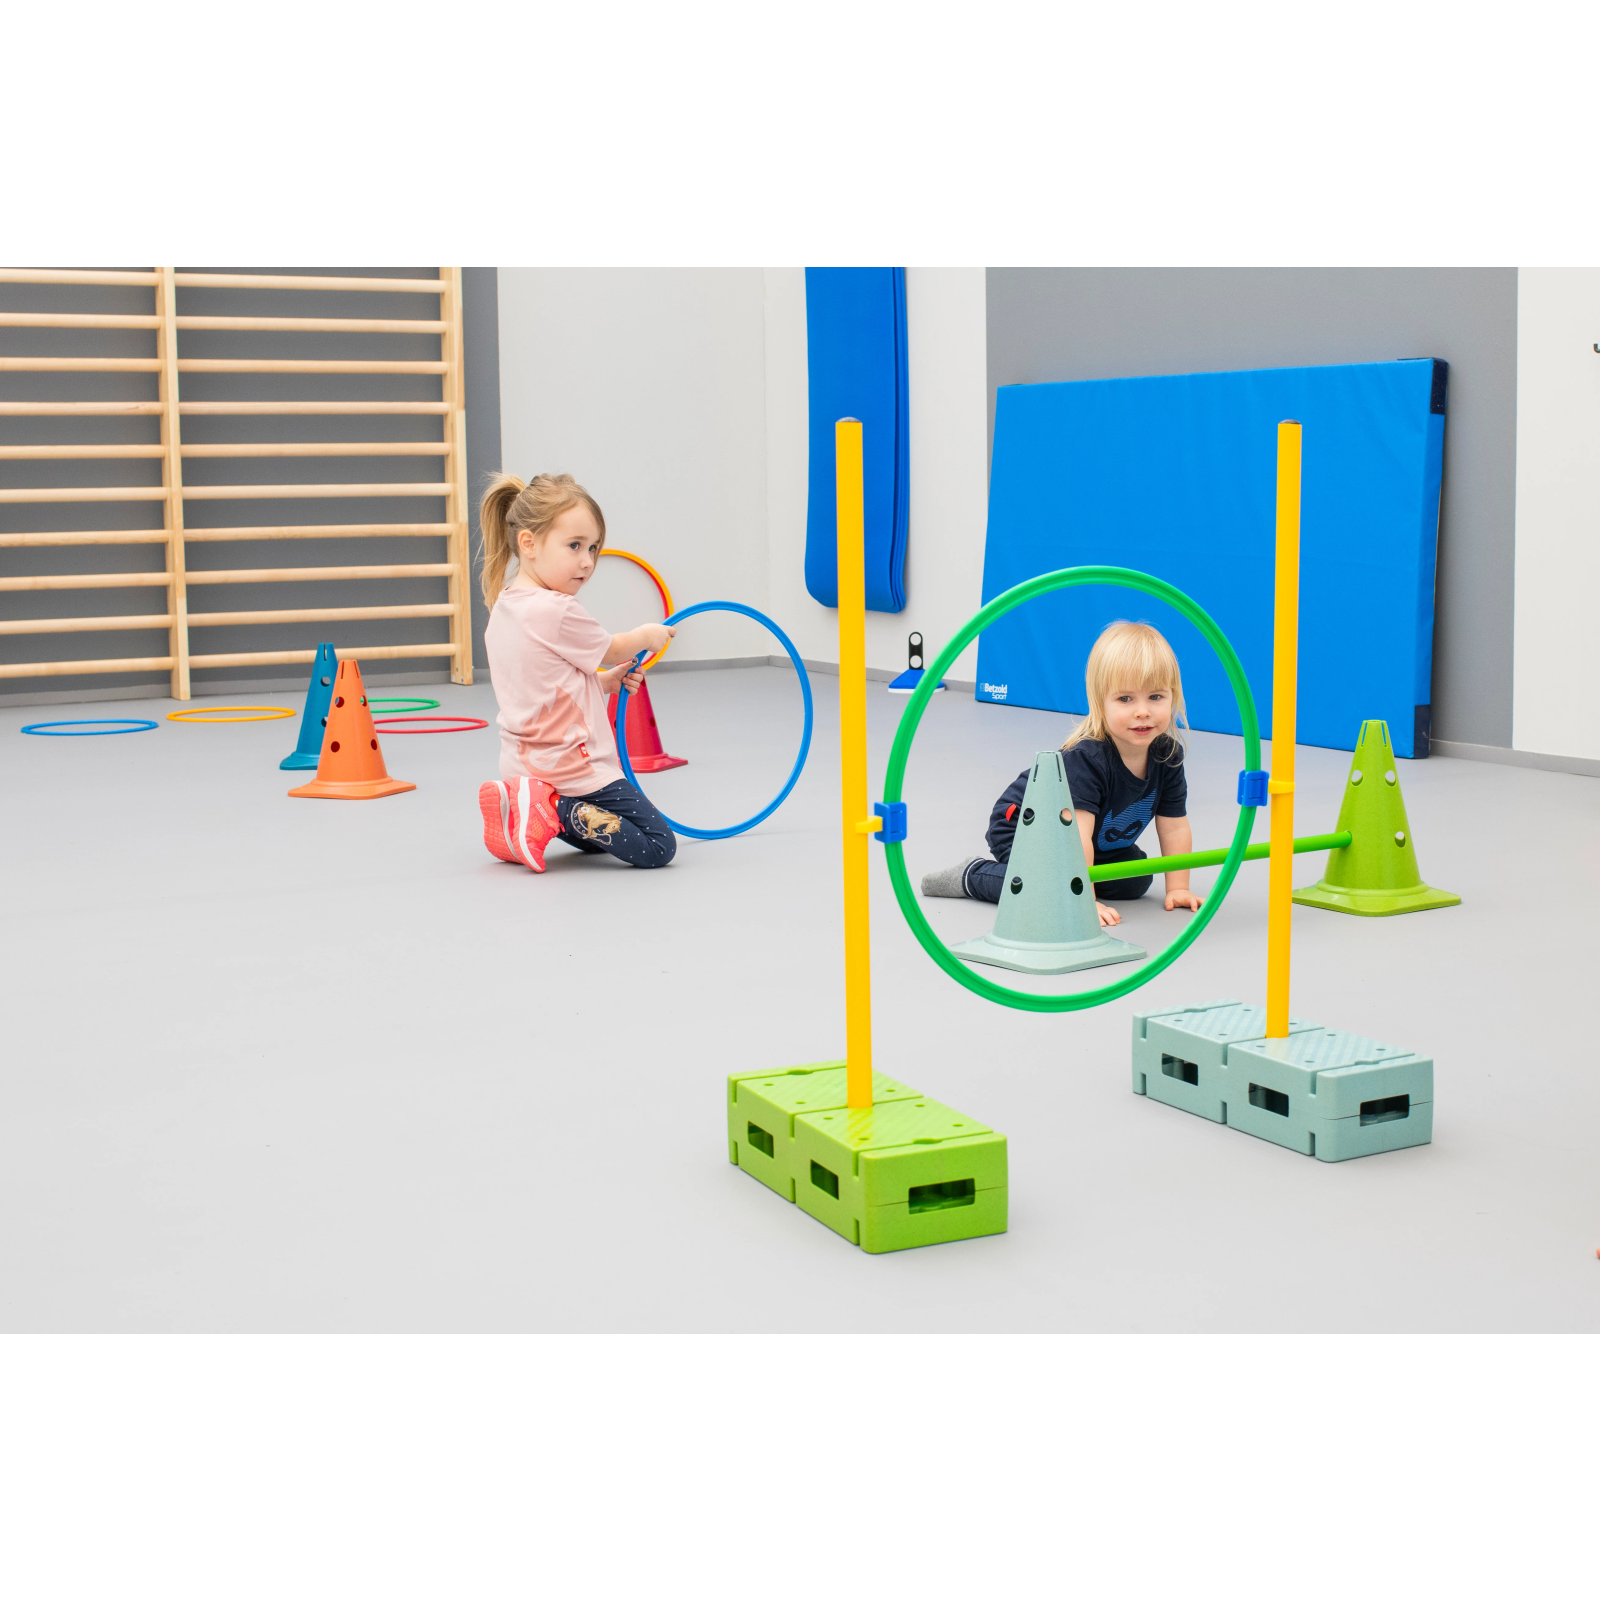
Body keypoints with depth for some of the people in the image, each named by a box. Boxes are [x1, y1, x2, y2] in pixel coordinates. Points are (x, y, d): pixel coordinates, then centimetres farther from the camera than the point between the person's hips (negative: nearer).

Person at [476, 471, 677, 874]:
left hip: (523, 768, 9)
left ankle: (521, 810, 6)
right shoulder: (558, 611, -21)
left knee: (596, 840, 29)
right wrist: (646, 636, 18)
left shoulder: (502, 607, 7)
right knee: (658, 848, -4)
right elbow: (610, 650, -2)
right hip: (574, 771, -9)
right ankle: (557, 814, -14)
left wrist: (605, 682, 9)